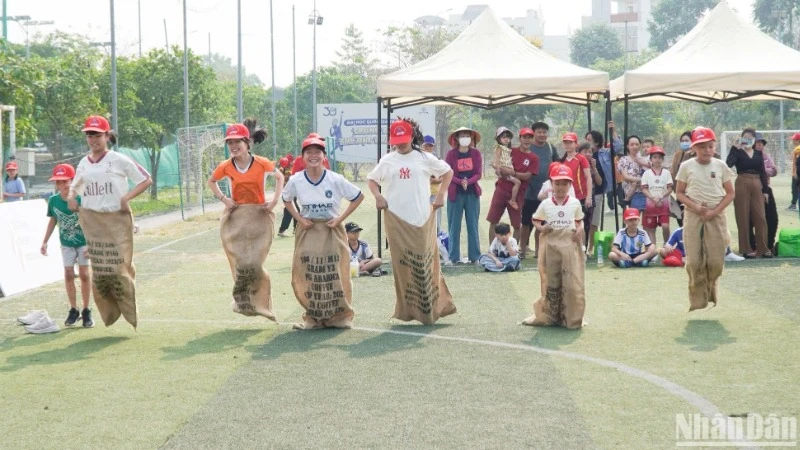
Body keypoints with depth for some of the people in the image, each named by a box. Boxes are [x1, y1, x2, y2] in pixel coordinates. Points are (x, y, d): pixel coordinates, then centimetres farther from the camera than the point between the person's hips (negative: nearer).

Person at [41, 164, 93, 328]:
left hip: (84, 242, -3)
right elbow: (53, 221, 5)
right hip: (66, 244, 3)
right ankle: (73, 310, 13)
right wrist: (45, 242, 4)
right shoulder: (53, 201, -10)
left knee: (84, 274, -1)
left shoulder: (81, 199, -21)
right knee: (68, 275, 2)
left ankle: (86, 311, 10)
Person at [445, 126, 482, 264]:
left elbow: (478, 174, -1)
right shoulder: (451, 154, -1)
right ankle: (454, 257, 5)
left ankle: (474, 256, 8)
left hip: (472, 193, 1)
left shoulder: (476, 153, 3)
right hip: (455, 193, -1)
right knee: (454, 225, 0)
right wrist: (461, 182, -20)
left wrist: (468, 182, -19)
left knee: (472, 225, 4)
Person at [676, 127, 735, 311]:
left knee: (716, 261, -3)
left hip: (716, 216, 1)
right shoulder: (686, 167, -1)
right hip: (693, 215, -1)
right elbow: (680, 193, 3)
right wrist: (695, 207, -13)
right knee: (694, 261, -4)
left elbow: (730, 193, 4)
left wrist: (715, 211, -10)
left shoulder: (720, 166, 1)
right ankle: (697, 301, 5)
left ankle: (710, 290, 26)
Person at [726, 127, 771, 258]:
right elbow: (728, 164, -18)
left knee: (760, 217, 1)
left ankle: (763, 248, 7)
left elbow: (762, 172, 13)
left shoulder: (759, 153, 13)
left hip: (757, 185, 3)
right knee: (743, 218, 0)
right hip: (742, 185, -3)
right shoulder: (737, 152, 1)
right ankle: (746, 249, 5)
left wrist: (765, 190, 9)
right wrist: (734, 148, -18)